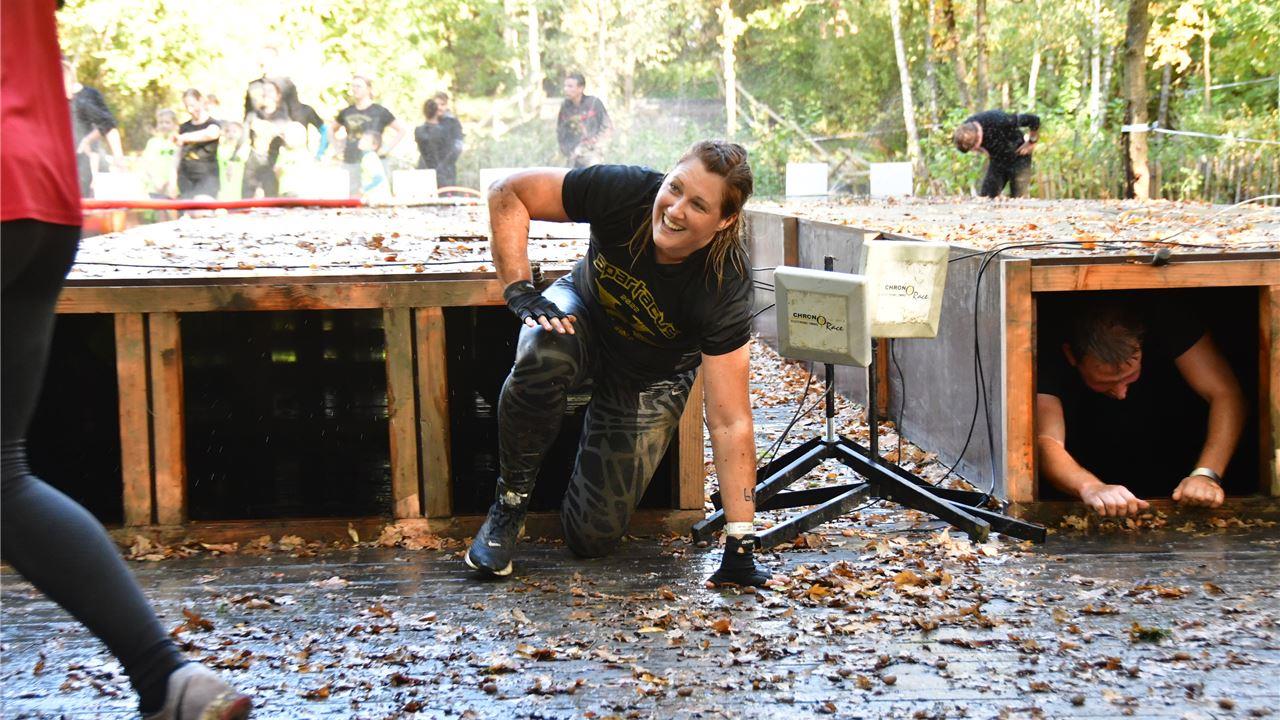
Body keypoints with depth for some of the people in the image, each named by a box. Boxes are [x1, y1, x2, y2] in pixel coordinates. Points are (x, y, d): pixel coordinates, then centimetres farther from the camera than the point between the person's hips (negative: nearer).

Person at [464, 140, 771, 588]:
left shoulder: (724, 288, -35)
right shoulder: (623, 191, -32)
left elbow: (730, 423, -33)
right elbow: (508, 194, -19)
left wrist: (740, 546, -35)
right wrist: (519, 290, -29)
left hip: (650, 379, 0)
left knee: (592, 538, -4)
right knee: (542, 356, -39)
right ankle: (511, 498, -13)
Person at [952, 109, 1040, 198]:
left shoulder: (999, 121, -37)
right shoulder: (966, 129, -20)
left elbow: (1034, 120, -27)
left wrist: (1031, 142, -14)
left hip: (1018, 160, -5)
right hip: (996, 162, 5)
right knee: (983, 197, -4)